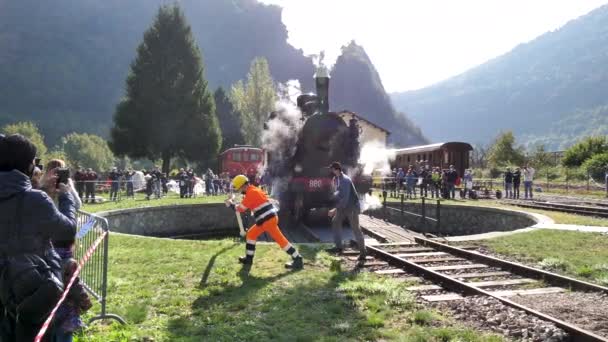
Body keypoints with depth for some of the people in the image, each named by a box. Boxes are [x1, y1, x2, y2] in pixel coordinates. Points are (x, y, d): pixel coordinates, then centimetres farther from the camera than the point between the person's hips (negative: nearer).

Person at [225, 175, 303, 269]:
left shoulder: (251, 193, -13)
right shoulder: (254, 190, 16)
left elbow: (240, 208, -8)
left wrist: (230, 204, 8)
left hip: (268, 219, -10)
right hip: (266, 219, 10)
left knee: (279, 239, -9)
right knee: (251, 234, 17)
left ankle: (298, 260, -8)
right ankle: (248, 258, 23)